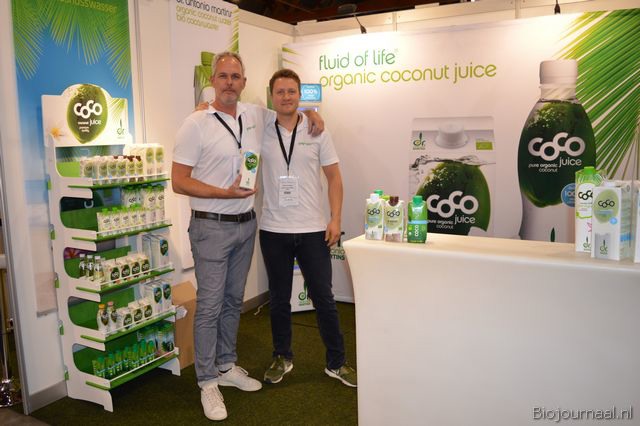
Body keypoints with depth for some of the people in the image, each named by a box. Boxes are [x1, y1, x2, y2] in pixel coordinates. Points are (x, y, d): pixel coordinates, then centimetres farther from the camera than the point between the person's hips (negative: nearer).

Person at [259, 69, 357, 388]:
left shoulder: (317, 131, 1)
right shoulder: (262, 131, 1)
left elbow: (334, 176, 2)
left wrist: (335, 219, -5)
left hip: (313, 230, -1)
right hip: (273, 230, 1)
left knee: (323, 298, 6)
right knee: (279, 299, 14)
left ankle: (336, 363, 22)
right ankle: (282, 358, 32)